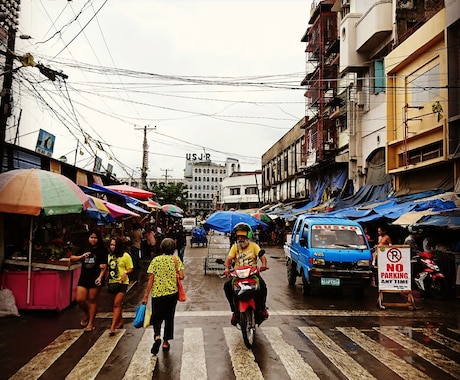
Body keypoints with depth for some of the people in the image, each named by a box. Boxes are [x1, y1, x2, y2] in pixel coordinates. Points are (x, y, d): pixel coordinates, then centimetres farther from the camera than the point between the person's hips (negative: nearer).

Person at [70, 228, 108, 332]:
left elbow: (104, 266, -9)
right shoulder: (84, 249, 9)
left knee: (92, 300, 4)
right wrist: (81, 257, -7)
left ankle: (91, 323, 16)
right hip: (84, 278, 4)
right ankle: (86, 314, 32)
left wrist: (100, 277, -22)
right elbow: (72, 259, 12)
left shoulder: (102, 251, -3)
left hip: (95, 279, -4)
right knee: (79, 299, 0)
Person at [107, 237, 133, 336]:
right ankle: (120, 322, 34)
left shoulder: (125, 256, -9)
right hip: (112, 282, 6)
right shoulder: (109, 255, 7)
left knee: (117, 304, -10)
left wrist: (125, 273, -22)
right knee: (117, 304, 17)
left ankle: (112, 327, -10)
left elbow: (130, 269, -4)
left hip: (122, 283, -6)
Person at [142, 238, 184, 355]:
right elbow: (181, 276, -9)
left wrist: (146, 296, -1)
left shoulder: (155, 260, -7)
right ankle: (166, 342, 22)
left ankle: (157, 336, -14)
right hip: (172, 293, 1)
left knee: (156, 317, 11)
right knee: (169, 317, 16)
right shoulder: (176, 259, -5)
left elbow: (151, 279, -7)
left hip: (157, 294, -1)